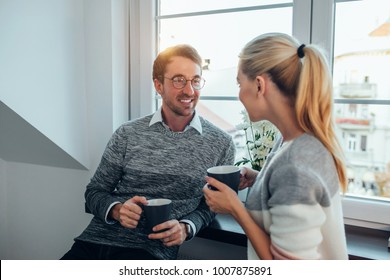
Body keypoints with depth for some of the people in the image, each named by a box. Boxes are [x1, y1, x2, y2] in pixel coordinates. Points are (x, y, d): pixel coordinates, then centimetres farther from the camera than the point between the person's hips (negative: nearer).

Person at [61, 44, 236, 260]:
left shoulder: (221, 144, 3)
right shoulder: (127, 134, 5)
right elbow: (94, 192, 11)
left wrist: (186, 227, -9)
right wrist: (116, 210, -10)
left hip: (153, 248, -1)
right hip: (96, 238, 2)